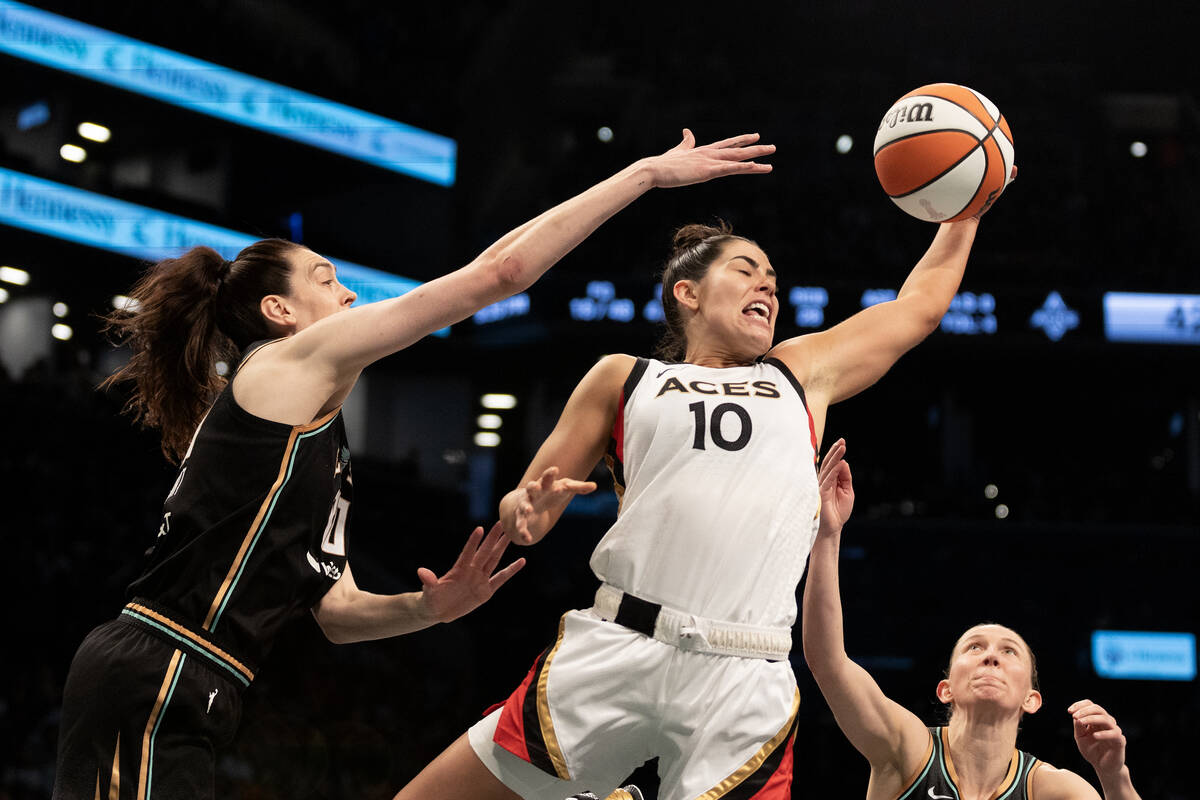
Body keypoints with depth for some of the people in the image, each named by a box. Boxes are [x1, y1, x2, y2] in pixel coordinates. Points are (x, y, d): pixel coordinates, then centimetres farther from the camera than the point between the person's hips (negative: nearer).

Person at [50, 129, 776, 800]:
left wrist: (429, 607, 3)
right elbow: (499, 272, -7)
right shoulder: (296, 360, -3)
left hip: (174, 702, 10)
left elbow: (335, 611, 22)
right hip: (152, 685, -10)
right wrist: (647, 173, -4)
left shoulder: (306, 428, 25)